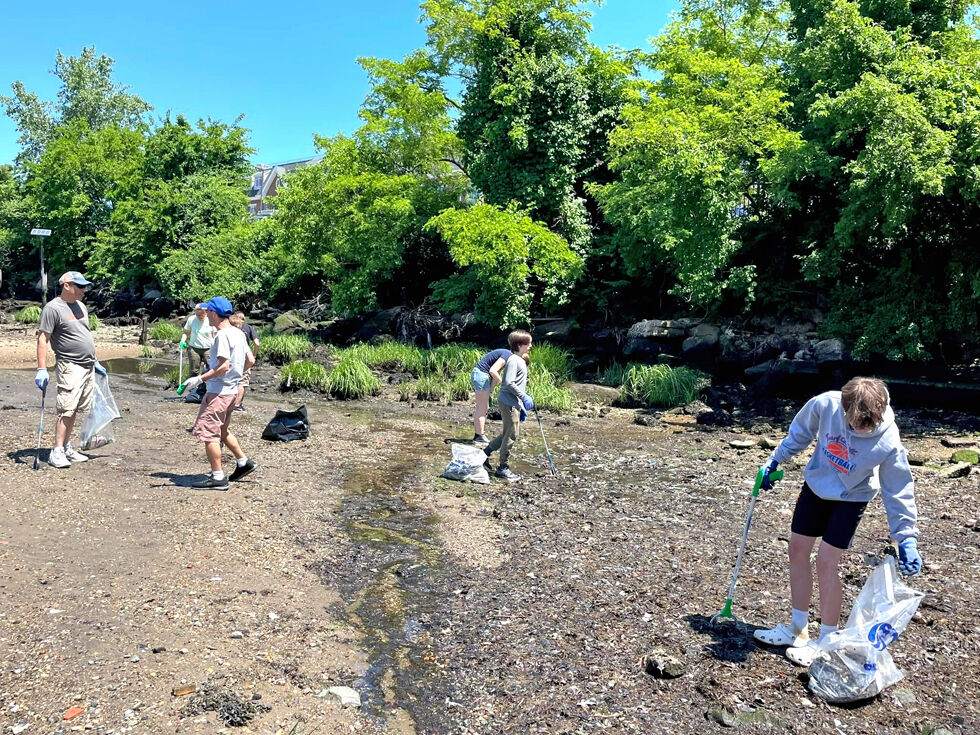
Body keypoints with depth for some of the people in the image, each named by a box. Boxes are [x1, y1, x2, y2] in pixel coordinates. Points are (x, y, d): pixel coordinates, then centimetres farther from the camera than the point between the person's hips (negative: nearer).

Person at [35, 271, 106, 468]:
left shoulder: (81, 306, 16)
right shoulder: (53, 308, -9)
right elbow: (43, 339, -12)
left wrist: (94, 362, 25)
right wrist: (42, 369, -19)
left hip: (88, 366, 8)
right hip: (70, 366, -8)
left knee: (74, 410, 11)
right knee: (67, 409, -12)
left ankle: (67, 447, 17)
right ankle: (57, 452, -8)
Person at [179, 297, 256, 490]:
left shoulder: (222, 335, -17)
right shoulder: (238, 333, 11)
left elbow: (224, 366, -23)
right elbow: (250, 361, 15)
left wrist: (199, 379, -21)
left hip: (218, 391, -10)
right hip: (232, 390, 10)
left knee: (208, 432, -4)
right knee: (222, 431, 22)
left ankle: (218, 478, -1)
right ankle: (243, 462, 27)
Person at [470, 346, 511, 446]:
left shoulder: (507, 356, 14)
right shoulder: (507, 356, -16)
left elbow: (495, 373, 13)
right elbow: (492, 371, -25)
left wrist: (490, 390, 8)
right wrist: (502, 382, -13)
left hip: (478, 375, 10)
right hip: (481, 375, -10)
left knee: (485, 408, 13)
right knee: (482, 408, -6)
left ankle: (477, 436, 18)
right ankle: (479, 438, -2)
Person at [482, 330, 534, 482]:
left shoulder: (520, 360, 16)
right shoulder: (513, 360, -16)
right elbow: (509, 382, -24)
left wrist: (522, 407, 22)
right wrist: (524, 397, -20)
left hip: (514, 403, 10)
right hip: (509, 402, -10)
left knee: (508, 434, 18)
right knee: (512, 435, -3)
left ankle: (485, 453, 28)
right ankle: (503, 468, 6)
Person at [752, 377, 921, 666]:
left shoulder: (888, 443, -31)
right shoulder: (825, 404, -27)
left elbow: (897, 491, -17)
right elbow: (800, 432, -5)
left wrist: (906, 539, -15)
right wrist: (775, 461, 2)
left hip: (851, 499, -4)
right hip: (816, 483, 4)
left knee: (827, 560, -9)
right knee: (797, 548, 7)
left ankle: (828, 640, 9)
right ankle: (797, 629, 23)